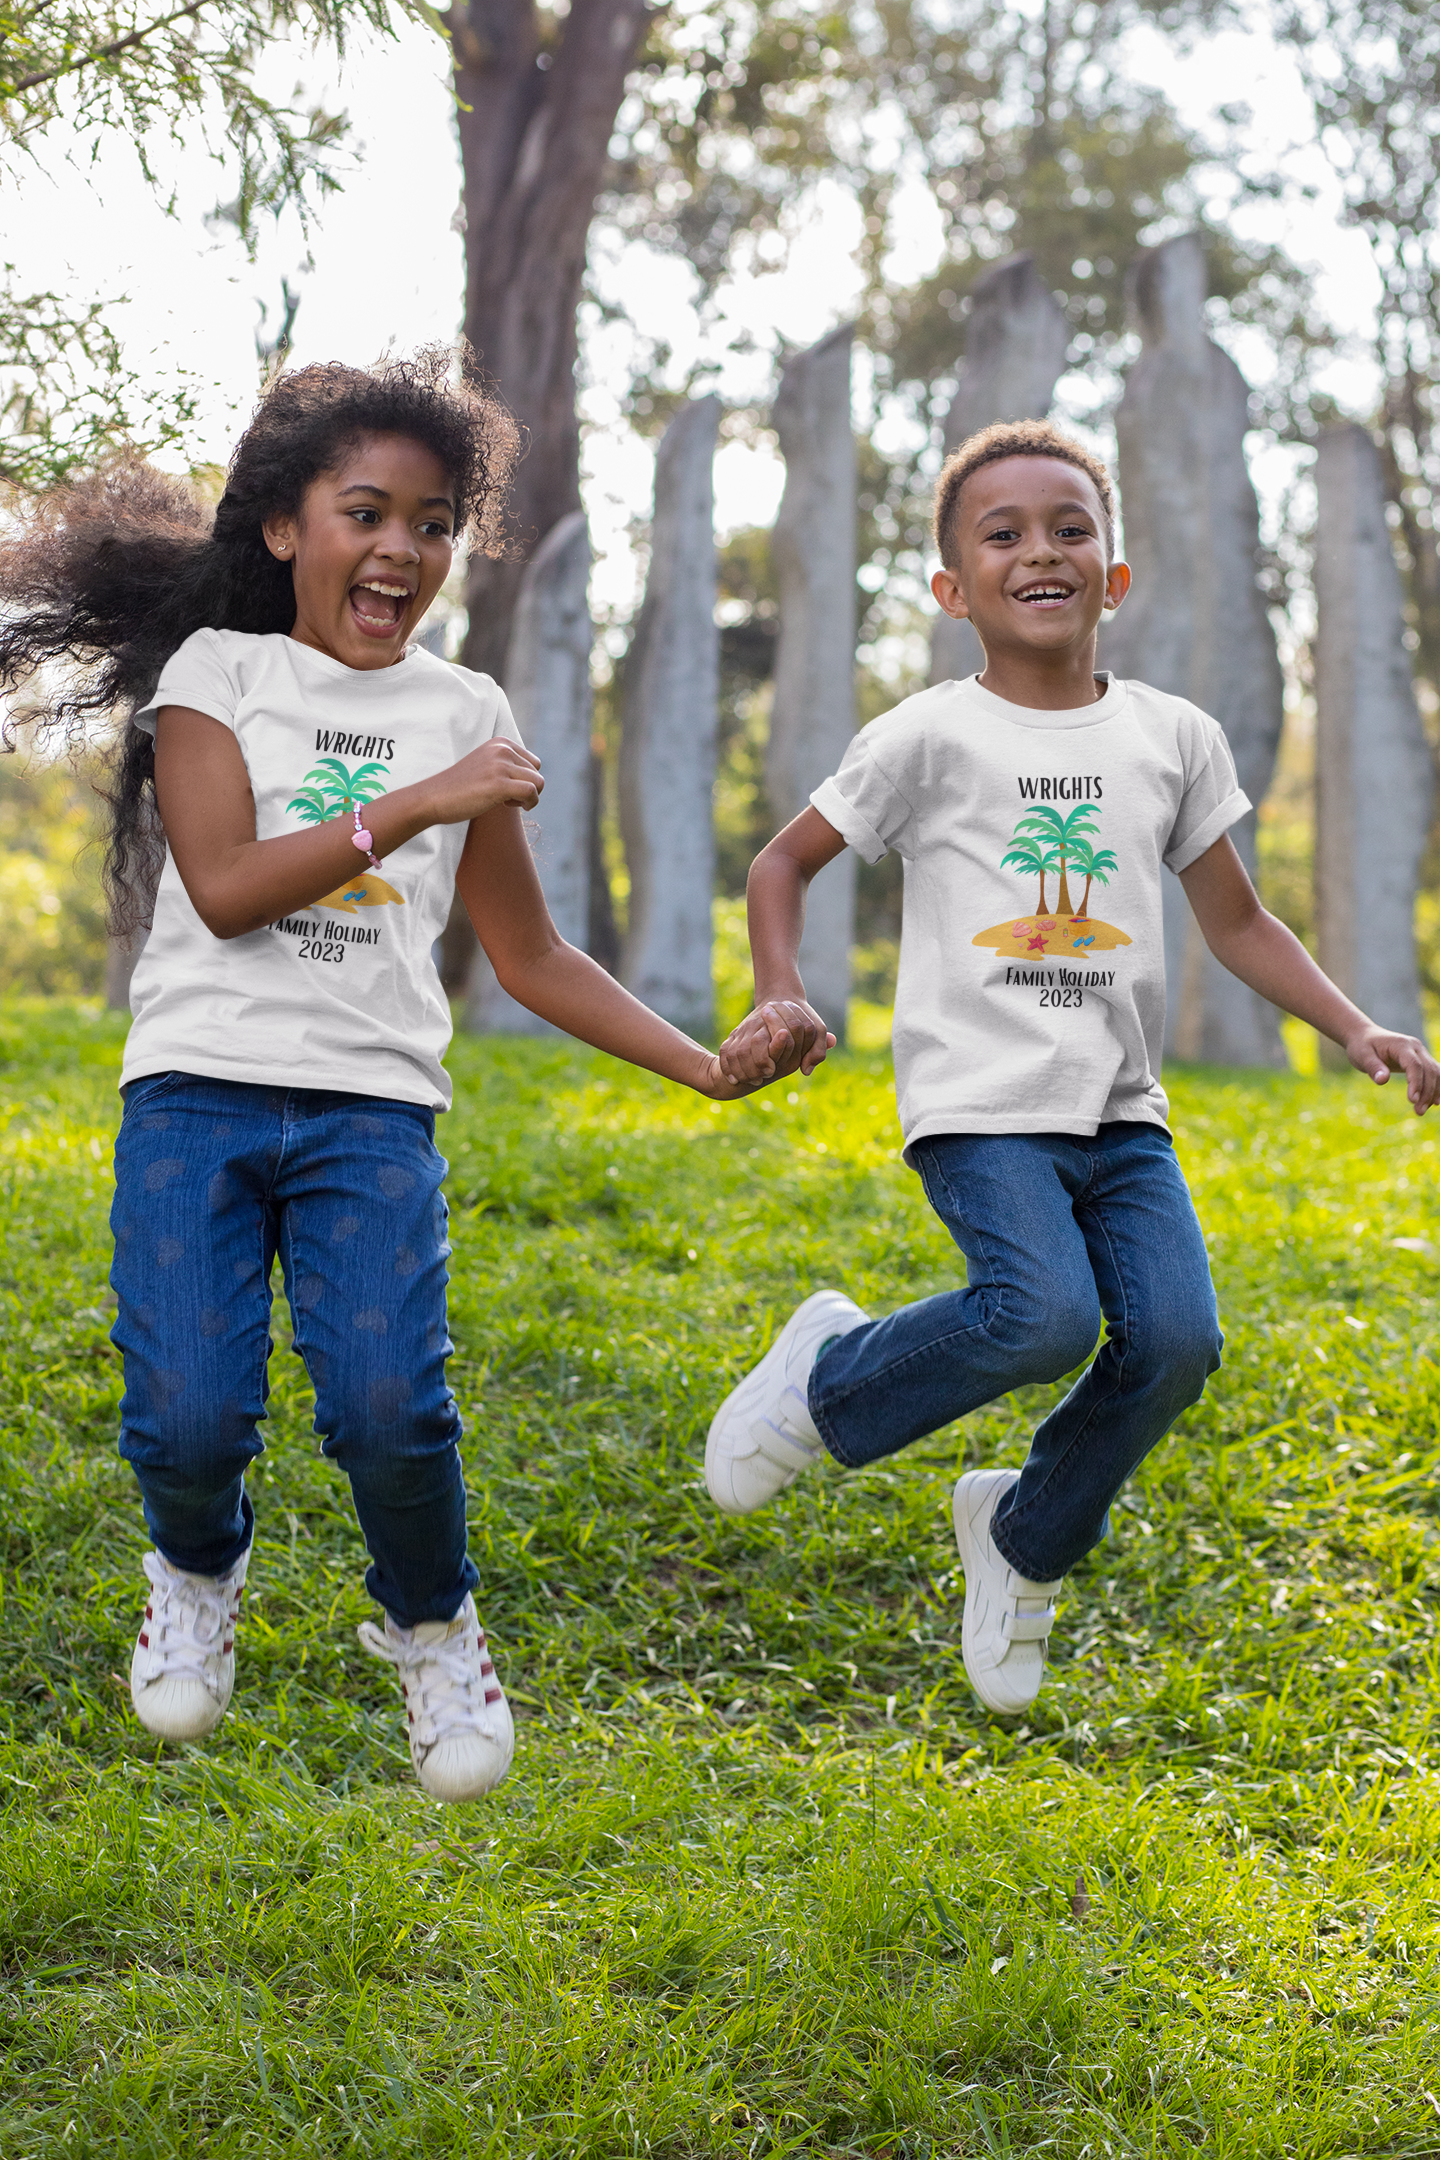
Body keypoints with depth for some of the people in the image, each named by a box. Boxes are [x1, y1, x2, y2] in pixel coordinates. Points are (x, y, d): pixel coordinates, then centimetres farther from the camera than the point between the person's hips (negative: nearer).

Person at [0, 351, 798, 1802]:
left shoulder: (464, 714, 13)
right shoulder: (215, 671, 6)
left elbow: (530, 954, 16)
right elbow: (225, 888, -7)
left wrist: (711, 1068, 9)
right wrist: (412, 804, -12)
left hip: (373, 1105, 1)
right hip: (199, 1085, -1)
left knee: (388, 1408, -19)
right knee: (190, 1419, -16)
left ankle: (433, 1626, 13)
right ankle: (198, 1571, 21)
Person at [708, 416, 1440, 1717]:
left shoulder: (1172, 738, 9)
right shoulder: (930, 739, -1)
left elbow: (1238, 920, 16)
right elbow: (785, 865, 7)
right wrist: (782, 999, -9)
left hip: (1120, 1111, 4)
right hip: (979, 1107, -4)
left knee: (1174, 1338, -16)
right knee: (1045, 1315, -27)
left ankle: (1027, 1537, 12)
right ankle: (829, 1377, 4)